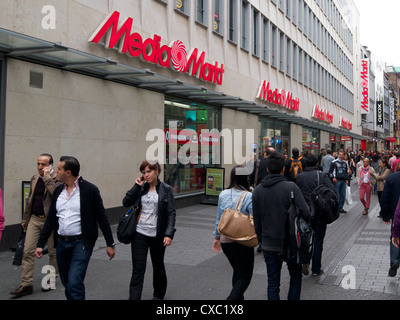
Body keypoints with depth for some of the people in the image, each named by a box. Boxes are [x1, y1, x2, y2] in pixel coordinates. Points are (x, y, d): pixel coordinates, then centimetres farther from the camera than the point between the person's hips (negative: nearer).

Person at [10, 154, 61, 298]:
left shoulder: (57, 178, -9)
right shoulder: (34, 178, 11)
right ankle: (26, 284, 3)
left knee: (53, 252, 9)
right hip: (34, 219, 5)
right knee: (27, 251, -1)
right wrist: (25, 218, 21)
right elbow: (30, 199, 20)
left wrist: (47, 177, -24)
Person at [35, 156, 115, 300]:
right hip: (61, 243, 6)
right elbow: (51, 219, 13)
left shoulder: (89, 190, -9)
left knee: (74, 283, -15)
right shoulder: (58, 191, 8)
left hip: (81, 243, -6)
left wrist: (110, 244, -4)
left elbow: (102, 218, -5)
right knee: (67, 284, 14)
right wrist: (40, 244, 10)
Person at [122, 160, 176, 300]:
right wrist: (137, 186, -9)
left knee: (158, 266, 17)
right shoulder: (141, 188, 5)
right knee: (138, 269, -2)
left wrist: (169, 234, -15)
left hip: (157, 235, -1)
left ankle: (158, 295, 39)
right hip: (139, 233, 1)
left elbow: (171, 213, -6)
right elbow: (126, 203, -4)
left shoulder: (166, 189, -4)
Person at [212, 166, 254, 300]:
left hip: (225, 240, 6)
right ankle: (233, 297, -13)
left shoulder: (223, 195, 1)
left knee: (237, 272, 23)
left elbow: (219, 218, 9)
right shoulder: (249, 197, -15)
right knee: (245, 275, 4)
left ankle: (238, 297, 30)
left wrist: (217, 237, 20)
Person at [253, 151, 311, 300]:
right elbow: (306, 213, -18)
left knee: (273, 283, 12)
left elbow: (257, 221, 5)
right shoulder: (291, 187, -14)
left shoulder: (257, 190, -1)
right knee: (295, 276, 19)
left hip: (269, 244, 3)